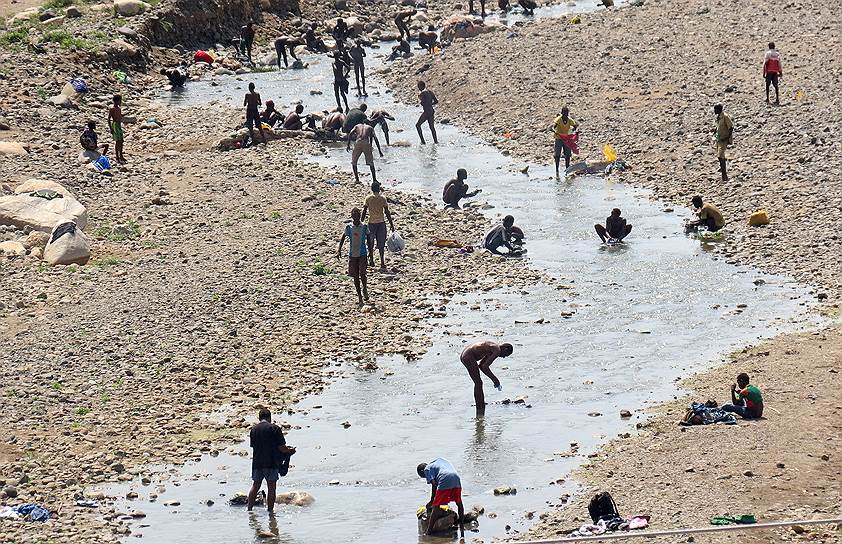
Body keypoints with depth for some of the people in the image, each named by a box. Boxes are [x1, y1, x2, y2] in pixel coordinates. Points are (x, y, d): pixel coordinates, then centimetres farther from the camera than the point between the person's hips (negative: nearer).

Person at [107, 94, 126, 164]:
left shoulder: (119, 109, 12)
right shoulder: (112, 109, -13)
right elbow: (109, 119, -15)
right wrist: (111, 129, -19)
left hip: (119, 125, 9)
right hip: (115, 125, -9)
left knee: (121, 141, 12)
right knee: (117, 142, -8)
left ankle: (121, 156, 23)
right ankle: (117, 158, -4)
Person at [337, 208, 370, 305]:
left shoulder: (364, 227, -3)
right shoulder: (348, 227, -3)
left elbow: (368, 240, 8)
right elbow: (342, 238, 8)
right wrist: (339, 251, 1)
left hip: (362, 254, -1)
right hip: (352, 255, 1)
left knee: (362, 274, -14)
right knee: (355, 276, 5)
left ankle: (365, 288, 16)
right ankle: (359, 296, 16)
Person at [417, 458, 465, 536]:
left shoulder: (427, 469, 15)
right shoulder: (439, 460, 34)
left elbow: (434, 484, 1)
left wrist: (431, 501, 8)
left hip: (445, 480, -6)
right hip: (456, 478, 6)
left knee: (436, 507, 1)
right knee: (459, 503, 26)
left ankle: (429, 532, -1)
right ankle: (462, 526, 33)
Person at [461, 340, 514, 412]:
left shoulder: (493, 347, 19)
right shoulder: (497, 350, -11)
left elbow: (481, 365, 24)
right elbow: (485, 367, -19)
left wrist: (494, 378, 21)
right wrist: (494, 379, -10)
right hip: (468, 357, -10)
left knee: (478, 383, 17)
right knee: (478, 383, -3)